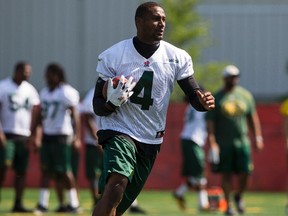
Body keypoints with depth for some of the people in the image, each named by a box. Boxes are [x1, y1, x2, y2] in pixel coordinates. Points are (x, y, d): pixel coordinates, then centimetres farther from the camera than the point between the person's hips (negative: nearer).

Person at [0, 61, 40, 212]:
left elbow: (35, 113, 12)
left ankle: (18, 203, 9)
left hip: (24, 136, 5)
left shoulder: (30, 89, 10)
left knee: (21, 171, 4)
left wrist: (34, 135, 3)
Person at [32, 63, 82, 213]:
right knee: (46, 170, 5)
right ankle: (42, 204, 6)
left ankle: (74, 203, 2)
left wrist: (76, 137, -26)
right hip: (47, 135, 7)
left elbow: (75, 115, -18)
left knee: (64, 171, -5)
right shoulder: (44, 92, 13)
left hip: (62, 135, -7)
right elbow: (39, 116, 20)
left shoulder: (67, 92, -11)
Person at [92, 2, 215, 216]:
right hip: (120, 132, -4)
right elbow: (98, 107, -4)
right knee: (116, 188, -30)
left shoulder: (177, 58, -2)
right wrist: (112, 103, -28)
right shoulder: (113, 57, -8)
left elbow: (194, 95, -2)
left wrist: (203, 101, -27)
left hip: (151, 140, 4)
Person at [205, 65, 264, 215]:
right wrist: (212, 143, -12)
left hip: (242, 141, 2)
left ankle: (239, 196, 25)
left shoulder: (245, 95, 8)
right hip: (223, 144, -2)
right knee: (226, 175, 0)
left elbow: (252, 118, 15)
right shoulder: (217, 98, -2)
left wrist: (257, 137, 9)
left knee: (244, 173, -2)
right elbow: (210, 122, -4)